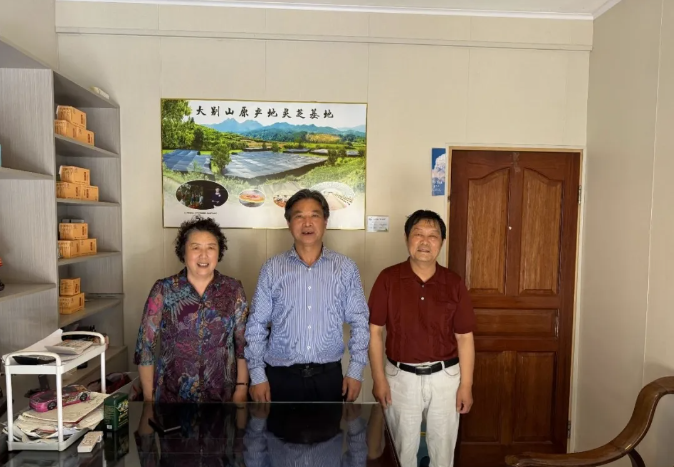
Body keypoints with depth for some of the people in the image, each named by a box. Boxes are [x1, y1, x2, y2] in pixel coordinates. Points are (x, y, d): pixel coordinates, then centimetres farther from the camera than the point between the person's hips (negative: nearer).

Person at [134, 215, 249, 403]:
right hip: (171, 395, -1)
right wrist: (148, 396, -2)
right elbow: (145, 345, -3)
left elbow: (244, 343, 0)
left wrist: (241, 388, -3)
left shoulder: (234, 290, -3)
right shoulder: (163, 290, -6)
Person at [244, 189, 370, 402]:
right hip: (281, 376, 0)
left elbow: (359, 322, 1)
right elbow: (256, 325, 0)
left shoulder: (346, 268, -2)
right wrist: (257, 376, -3)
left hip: (329, 375, 1)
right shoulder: (272, 269, -3)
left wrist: (356, 371, -2)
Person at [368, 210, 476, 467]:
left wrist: (466, 384, -2)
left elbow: (464, 337, -1)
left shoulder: (454, 283, -4)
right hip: (401, 377, -1)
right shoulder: (388, 279, -9)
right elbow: (375, 331, -6)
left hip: (445, 377, 2)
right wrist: (379, 379, -8)